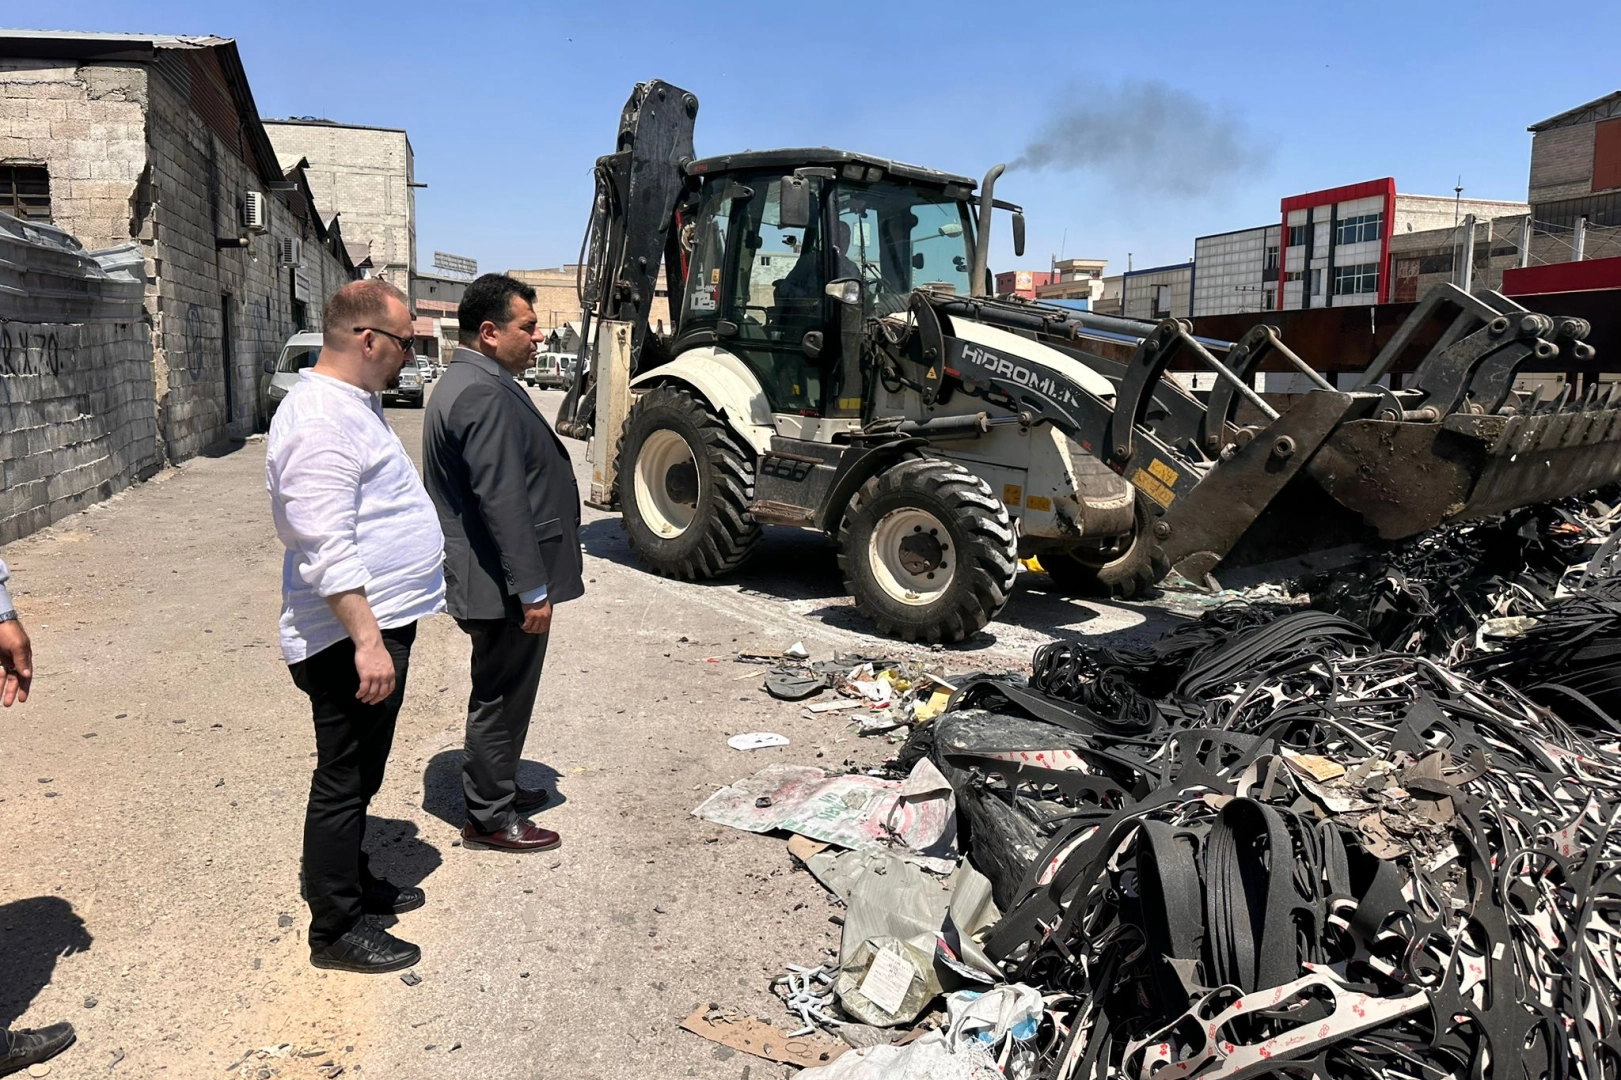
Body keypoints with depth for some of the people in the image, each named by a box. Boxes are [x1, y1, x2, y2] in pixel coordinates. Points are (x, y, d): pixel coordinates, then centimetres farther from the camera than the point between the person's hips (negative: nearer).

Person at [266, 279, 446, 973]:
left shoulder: (353, 402, 13)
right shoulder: (321, 420, -21)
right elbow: (326, 548, -27)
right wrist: (367, 640, -28)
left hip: (379, 624, 10)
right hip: (352, 636, -10)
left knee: (359, 774, 22)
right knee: (346, 780, 2)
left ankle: (350, 880, 38)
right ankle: (335, 928, 16)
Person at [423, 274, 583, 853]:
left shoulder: (471, 382, 15)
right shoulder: (484, 395, -22)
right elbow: (503, 501, -26)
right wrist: (532, 590, -23)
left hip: (494, 579, 11)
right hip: (501, 584, -11)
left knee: (501, 694, 21)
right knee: (501, 696, 2)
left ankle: (497, 790, 36)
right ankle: (489, 817, 16)